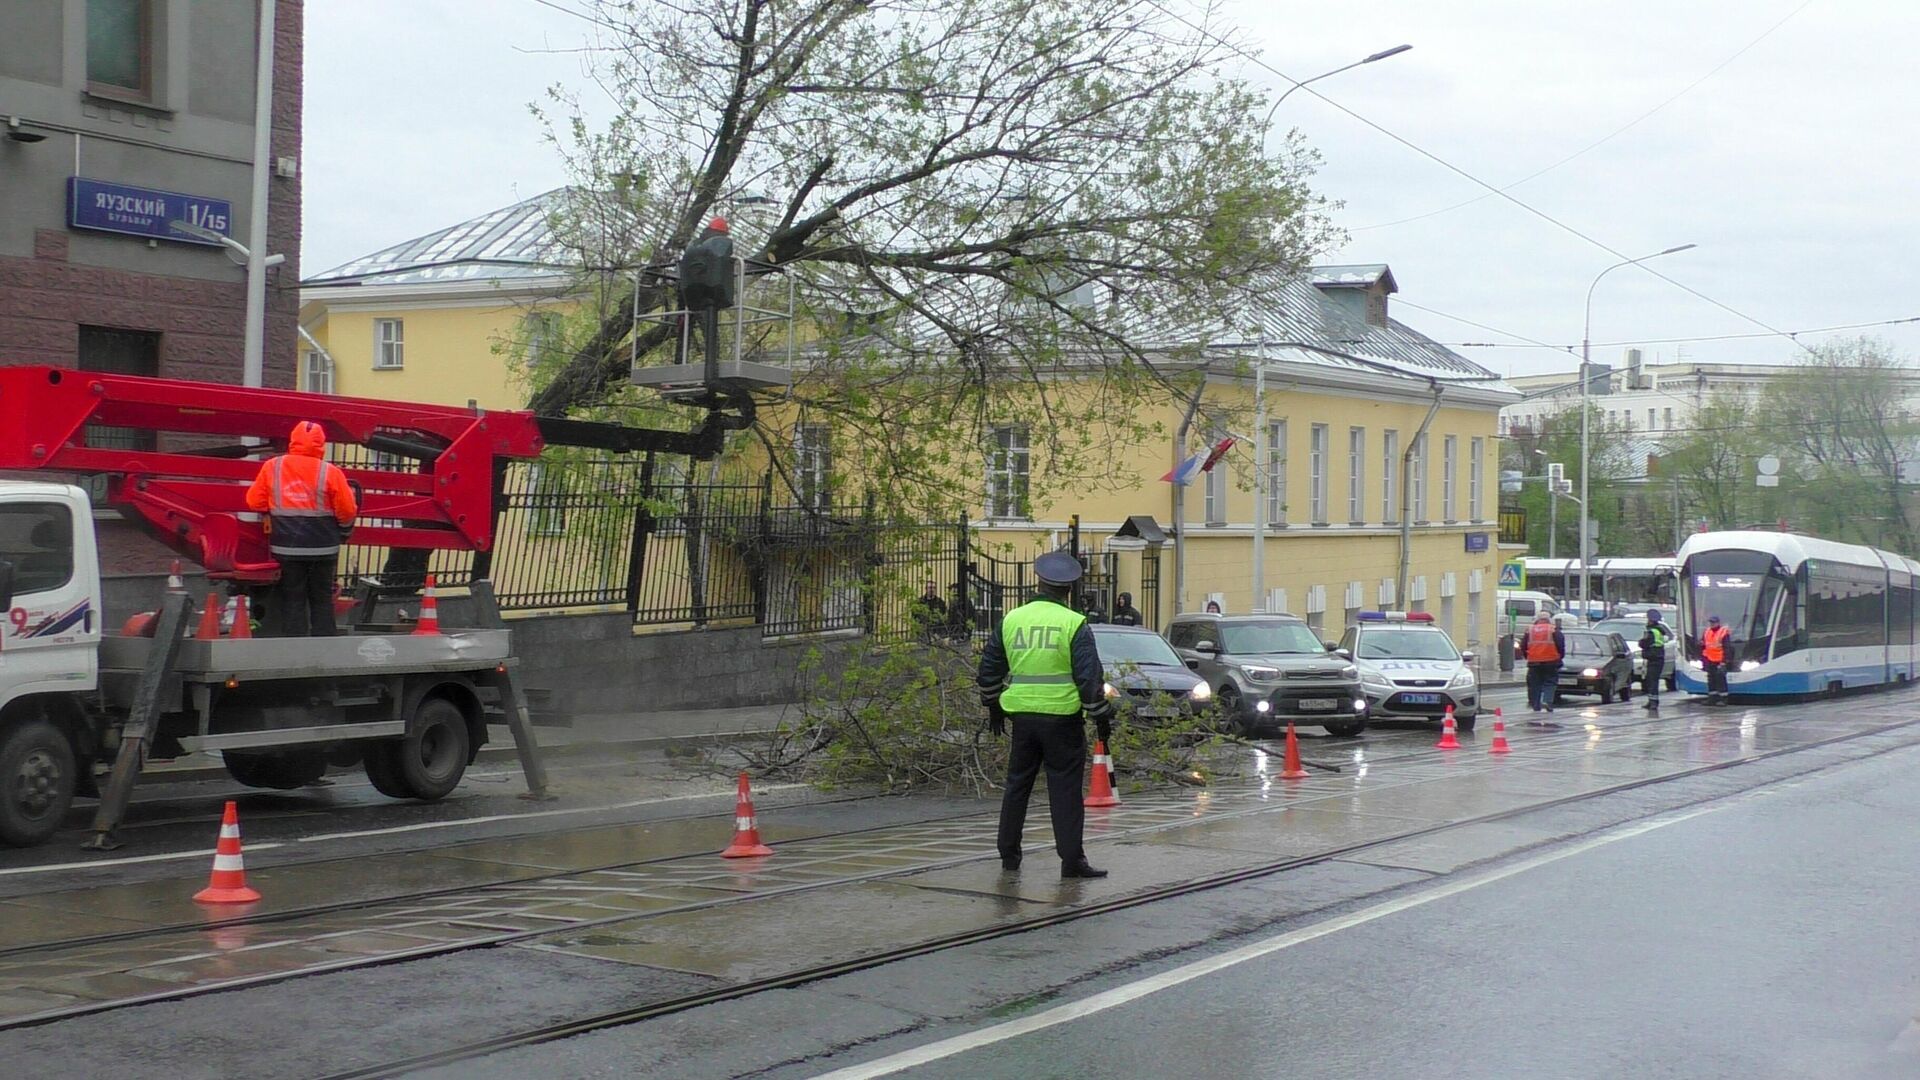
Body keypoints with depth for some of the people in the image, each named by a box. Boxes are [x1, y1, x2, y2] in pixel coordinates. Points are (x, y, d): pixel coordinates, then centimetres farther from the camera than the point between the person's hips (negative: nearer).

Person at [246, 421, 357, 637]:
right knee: (322, 600, 9)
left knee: (292, 600, 7)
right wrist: (343, 532, 16)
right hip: (322, 548, -1)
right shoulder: (330, 473, -8)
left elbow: (254, 502, 5)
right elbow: (347, 511, -5)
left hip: (285, 548, 1)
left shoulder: (271, 467, -2)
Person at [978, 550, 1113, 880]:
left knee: (1017, 785, 14)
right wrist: (1102, 717, -1)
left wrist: (993, 707, 27)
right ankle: (1072, 859, -2)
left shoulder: (1011, 620, 8)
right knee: (1065, 789, 0)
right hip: (1062, 717, -4)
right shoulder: (1074, 624, -6)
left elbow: (989, 668, 15)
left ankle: (1009, 854, 20)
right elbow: (1089, 676, -10)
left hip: (1022, 716, 4)